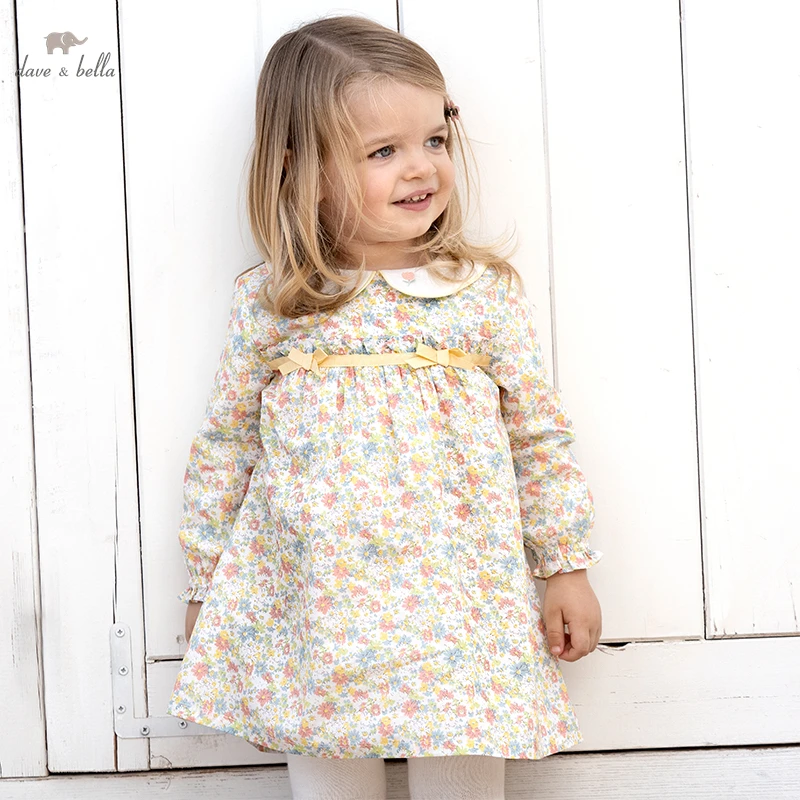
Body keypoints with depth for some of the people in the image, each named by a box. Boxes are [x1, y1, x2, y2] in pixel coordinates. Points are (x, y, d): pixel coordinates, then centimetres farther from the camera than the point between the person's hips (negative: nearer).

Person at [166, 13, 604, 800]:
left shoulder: (484, 291, 0)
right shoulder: (268, 305, 1)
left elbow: (540, 436, 5)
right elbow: (224, 445, 8)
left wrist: (566, 567, 6)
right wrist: (205, 585, 11)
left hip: (461, 611, 0)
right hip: (311, 611, 1)